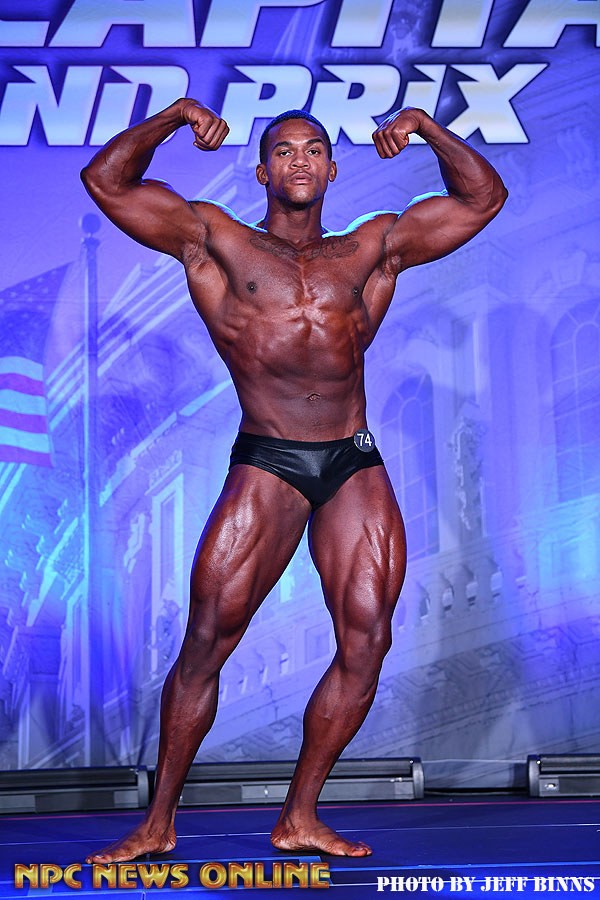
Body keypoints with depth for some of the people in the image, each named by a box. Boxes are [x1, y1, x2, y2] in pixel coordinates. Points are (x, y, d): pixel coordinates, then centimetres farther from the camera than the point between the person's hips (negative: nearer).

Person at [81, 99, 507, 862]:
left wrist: (427, 128, 12)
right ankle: (159, 822, 5)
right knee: (206, 639, -7)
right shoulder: (216, 241, 11)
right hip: (265, 463, -3)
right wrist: (174, 117, 4)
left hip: (356, 466, 3)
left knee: (366, 642, -3)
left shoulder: (372, 248, 18)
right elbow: (105, 180, 9)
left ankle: (299, 819, 9)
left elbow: (483, 198, 21)